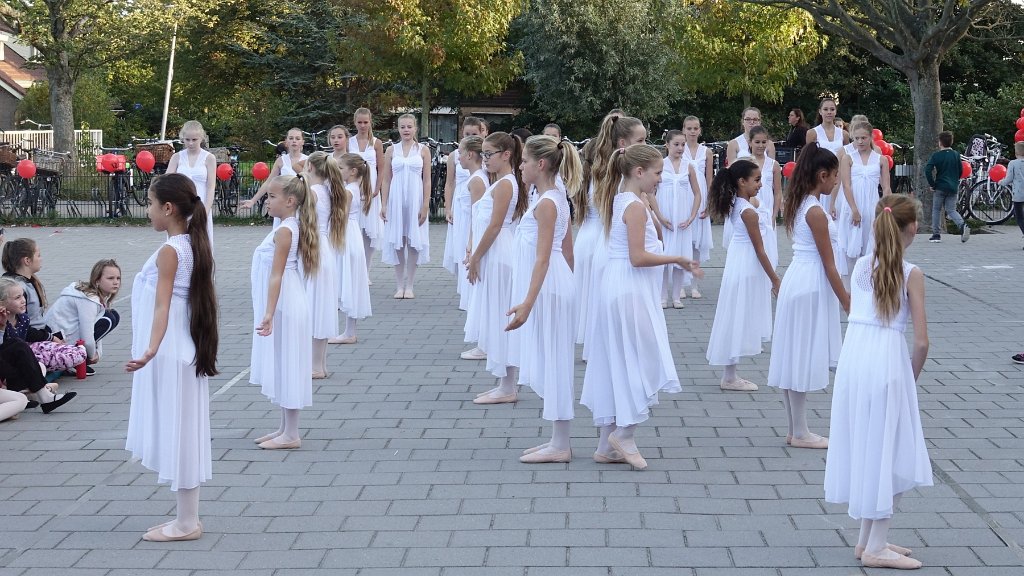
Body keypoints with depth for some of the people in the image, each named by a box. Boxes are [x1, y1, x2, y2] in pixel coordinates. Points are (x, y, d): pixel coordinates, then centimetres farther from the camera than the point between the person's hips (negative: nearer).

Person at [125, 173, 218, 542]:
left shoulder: (168, 252, -16)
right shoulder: (195, 246, 9)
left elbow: (162, 306, -26)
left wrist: (151, 349, -37)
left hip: (170, 356, -9)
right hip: (189, 352, 9)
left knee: (176, 432, -1)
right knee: (183, 434, 13)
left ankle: (186, 522, 6)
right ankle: (187, 518, 20)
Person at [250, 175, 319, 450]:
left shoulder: (284, 231, -17)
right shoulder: (290, 227, 12)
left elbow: (277, 275, -23)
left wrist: (269, 313, -28)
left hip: (283, 309, -10)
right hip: (283, 307, 10)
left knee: (286, 365, -3)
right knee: (282, 366, 15)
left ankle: (291, 435, 3)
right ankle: (285, 428, 23)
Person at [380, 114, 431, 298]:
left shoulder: (423, 151, 3)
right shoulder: (392, 151, 6)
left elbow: (427, 180, 1)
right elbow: (386, 180, 7)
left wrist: (425, 205, -5)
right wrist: (383, 205, 1)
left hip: (415, 200, -1)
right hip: (396, 199, 1)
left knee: (413, 243, 2)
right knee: (397, 243, 3)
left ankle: (409, 286, 10)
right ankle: (399, 285, 11)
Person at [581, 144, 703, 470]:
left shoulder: (619, 201, 13)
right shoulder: (636, 207, -15)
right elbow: (638, 257, -21)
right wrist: (677, 259, -13)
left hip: (614, 286, 10)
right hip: (631, 290, -10)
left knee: (616, 363, 12)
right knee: (639, 361, 0)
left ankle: (608, 443, 17)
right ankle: (623, 434, 4)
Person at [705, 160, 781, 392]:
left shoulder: (735, 205, 3)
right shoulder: (749, 212, -20)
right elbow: (759, 250, -18)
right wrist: (775, 279, -13)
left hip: (738, 265, 9)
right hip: (747, 270, -9)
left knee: (735, 321, 13)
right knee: (738, 321, -1)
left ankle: (729, 375, 20)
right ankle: (729, 378, 6)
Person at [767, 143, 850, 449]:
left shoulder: (797, 205, 8)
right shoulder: (816, 212, -18)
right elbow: (829, 265, -16)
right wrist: (848, 303, -10)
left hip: (796, 279, 9)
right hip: (811, 285, -9)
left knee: (794, 358, 11)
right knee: (802, 359, -2)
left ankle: (796, 430, 19)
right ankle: (800, 433, 6)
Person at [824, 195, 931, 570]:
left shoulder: (860, 267, 10)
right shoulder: (910, 274, -5)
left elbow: (855, 317, 13)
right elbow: (921, 341, -8)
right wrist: (911, 377, 9)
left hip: (852, 356, 6)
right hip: (887, 360, -6)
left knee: (864, 447, 17)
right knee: (889, 453, 6)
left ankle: (867, 539, 26)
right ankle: (875, 548, 8)